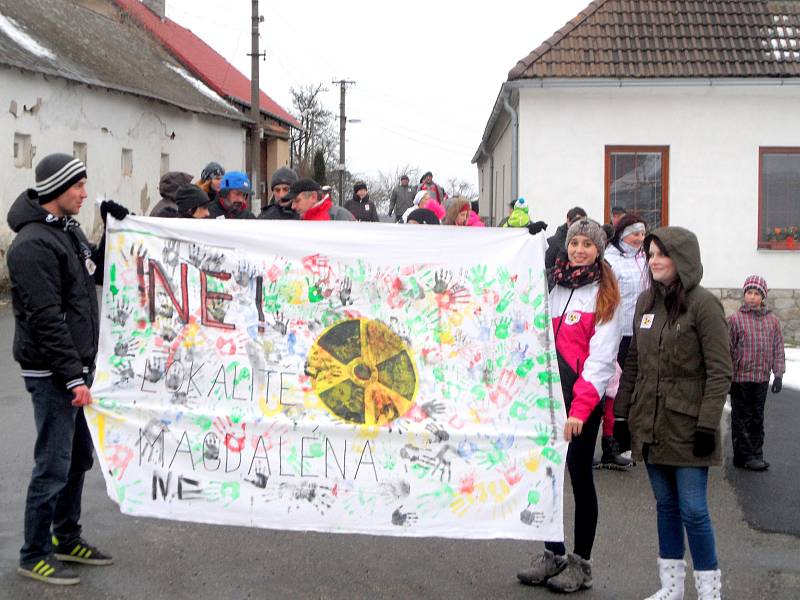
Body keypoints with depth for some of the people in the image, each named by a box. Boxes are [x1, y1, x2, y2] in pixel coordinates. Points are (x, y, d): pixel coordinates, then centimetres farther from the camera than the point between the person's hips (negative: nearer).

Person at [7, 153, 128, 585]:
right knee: (53, 465, -3)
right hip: (52, 374, -10)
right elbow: (46, 318, -22)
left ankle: (66, 539, 32)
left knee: (79, 457, 18)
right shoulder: (33, 245, -19)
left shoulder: (69, 230, 11)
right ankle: (34, 556, 10)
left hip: (78, 365, 10)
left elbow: (98, 273, 23)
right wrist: (73, 378, -22)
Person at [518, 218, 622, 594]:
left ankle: (580, 564, 13)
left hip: (583, 397, -5)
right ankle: (552, 555, 21)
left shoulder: (604, 295, -4)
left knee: (580, 475, 2)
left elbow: (601, 356, -11)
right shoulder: (554, 287, 12)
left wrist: (581, 406, -18)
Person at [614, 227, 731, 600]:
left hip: (686, 423, -6)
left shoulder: (703, 304, -9)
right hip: (650, 422, 6)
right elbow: (633, 362, 14)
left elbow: (719, 371, -11)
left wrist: (708, 424, -15)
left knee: (693, 509, -4)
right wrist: (621, 413, 11)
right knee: (665, 504, 13)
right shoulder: (645, 302, 10)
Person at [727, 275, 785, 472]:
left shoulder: (772, 321, 6)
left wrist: (778, 374, 4)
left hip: (762, 378, 4)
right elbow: (727, 349, -3)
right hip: (740, 377, -4)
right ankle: (744, 456, 7)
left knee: (757, 418, 12)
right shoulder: (735, 319, -5)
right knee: (742, 418, 2)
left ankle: (756, 453, 21)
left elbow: (778, 349, 9)